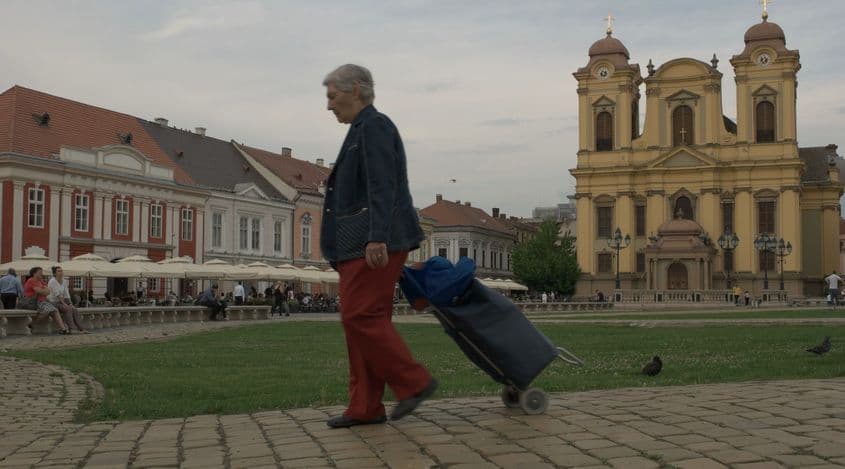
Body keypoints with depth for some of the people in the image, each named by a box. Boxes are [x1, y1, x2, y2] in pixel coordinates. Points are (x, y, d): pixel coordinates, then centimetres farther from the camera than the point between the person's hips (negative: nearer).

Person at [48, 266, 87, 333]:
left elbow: (66, 295, 6)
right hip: (53, 302, -7)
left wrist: (69, 304, -7)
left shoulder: (64, 281, 9)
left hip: (61, 302, 7)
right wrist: (64, 304, -25)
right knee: (68, 309, -30)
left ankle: (81, 329, -26)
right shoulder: (52, 281, -12)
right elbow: (57, 294, -20)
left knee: (75, 310, -18)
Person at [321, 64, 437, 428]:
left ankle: (414, 382, -3)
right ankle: (365, 408, 8)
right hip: (361, 246, 10)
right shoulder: (363, 130, 23)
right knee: (362, 320, 6)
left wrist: (377, 238, -27)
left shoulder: (374, 126, -7)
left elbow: (382, 187, -19)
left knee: (361, 317, -12)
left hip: (374, 244, -10)